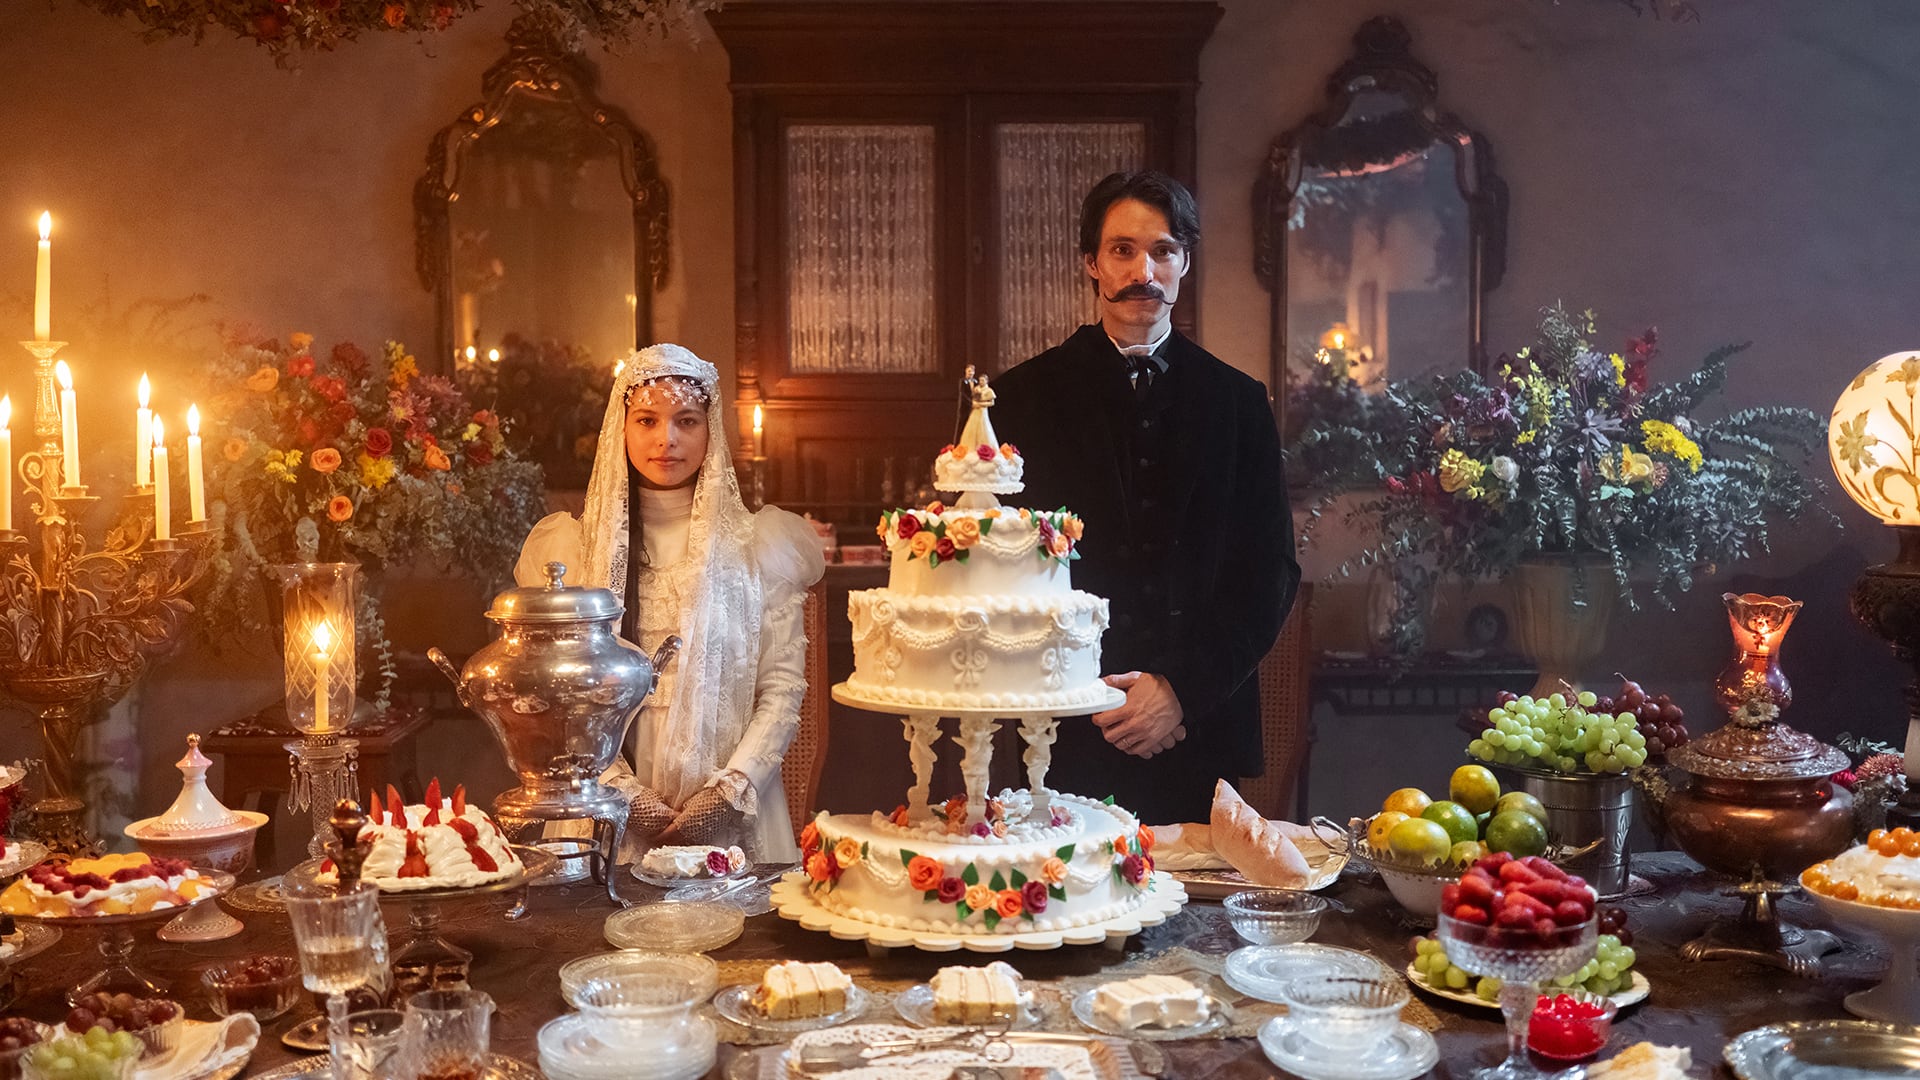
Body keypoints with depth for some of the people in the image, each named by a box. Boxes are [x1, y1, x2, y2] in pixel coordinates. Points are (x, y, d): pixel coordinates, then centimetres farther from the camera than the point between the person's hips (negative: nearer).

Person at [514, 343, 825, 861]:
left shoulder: (758, 545, 3)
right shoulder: (573, 547, 6)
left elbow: (783, 687, 1)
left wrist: (731, 789, -10)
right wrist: (621, 790, -8)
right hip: (611, 817, 1)